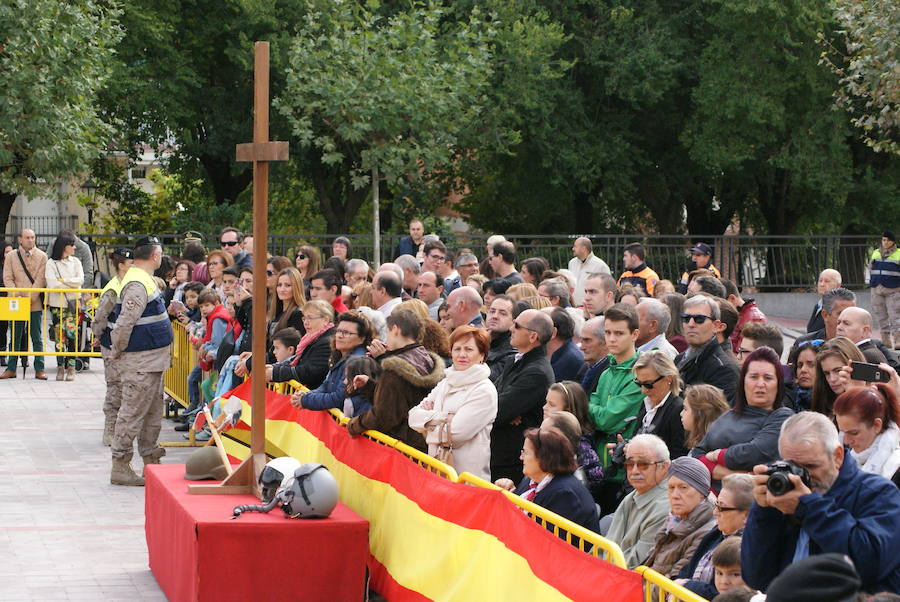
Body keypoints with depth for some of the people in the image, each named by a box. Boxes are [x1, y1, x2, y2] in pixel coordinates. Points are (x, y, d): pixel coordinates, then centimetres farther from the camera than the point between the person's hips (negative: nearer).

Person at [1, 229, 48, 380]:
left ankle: (39, 369, 4)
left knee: (37, 338, 2)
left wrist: (31, 296, -14)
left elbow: (41, 279, -4)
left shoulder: (42, 256, 3)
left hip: (35, 303, -1)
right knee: (15, 337, 6)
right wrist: (14, 291, -15)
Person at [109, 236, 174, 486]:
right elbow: (124, 322, -25)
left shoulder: (144, 280, 14)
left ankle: (151, 461, 24)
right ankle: (120, 467, -3)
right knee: (133, 412, -6)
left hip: (151, 360, 11)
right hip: (141, 361, -11)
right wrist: (118, 351, -14)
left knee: (152, 412, 16)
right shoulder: (137, 285, -20)